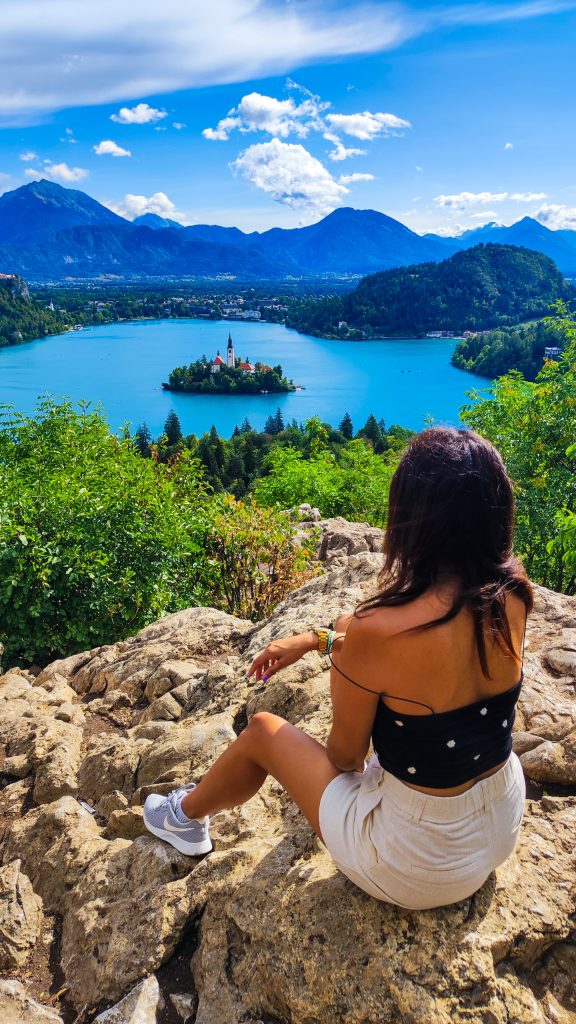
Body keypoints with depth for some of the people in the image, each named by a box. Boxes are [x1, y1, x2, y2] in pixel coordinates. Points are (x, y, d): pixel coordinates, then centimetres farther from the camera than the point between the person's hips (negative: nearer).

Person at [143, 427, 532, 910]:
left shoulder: (376, 635, -32)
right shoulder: (512, 596, -13)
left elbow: (345, 755, -14)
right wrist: (315, 638, 9)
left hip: (418, 869, -5)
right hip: (505, 830, 6)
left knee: (262, 730, 13)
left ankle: (187, 817, 43)